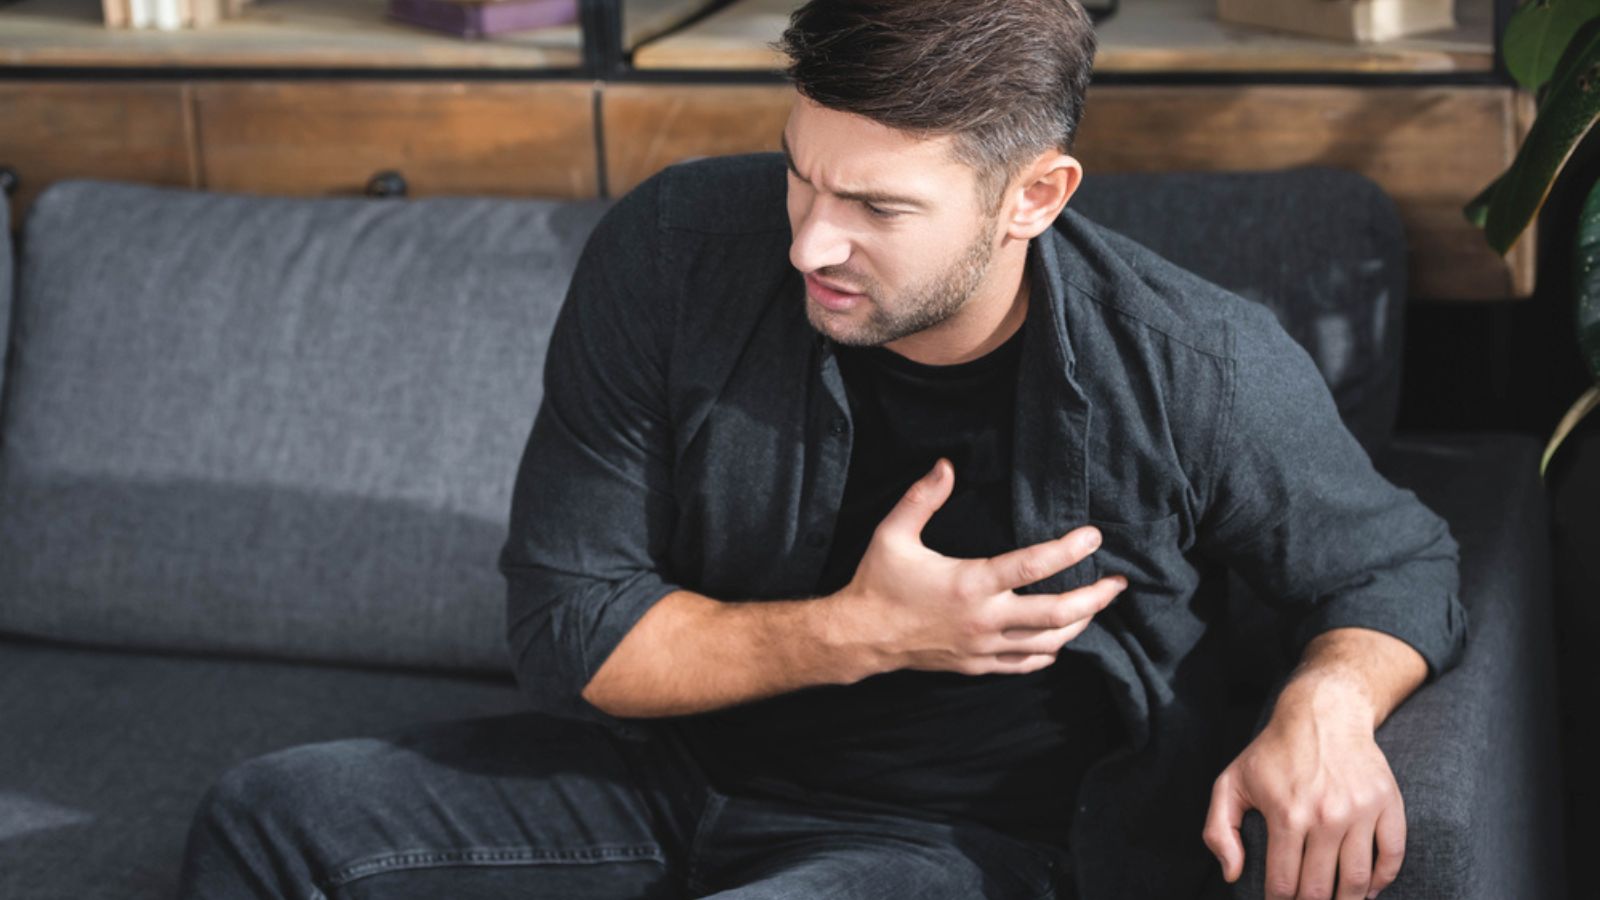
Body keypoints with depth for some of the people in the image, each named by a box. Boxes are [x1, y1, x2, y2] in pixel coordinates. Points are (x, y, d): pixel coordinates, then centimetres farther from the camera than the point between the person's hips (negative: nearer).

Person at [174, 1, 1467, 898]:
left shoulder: (1199, 371, -17)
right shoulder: (673, 254, -13)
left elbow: (1396, 567, 2)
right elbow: (569, 625, -8)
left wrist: (1327, 703, -23)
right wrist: (858, 635, -21)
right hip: (688, 774, 4)